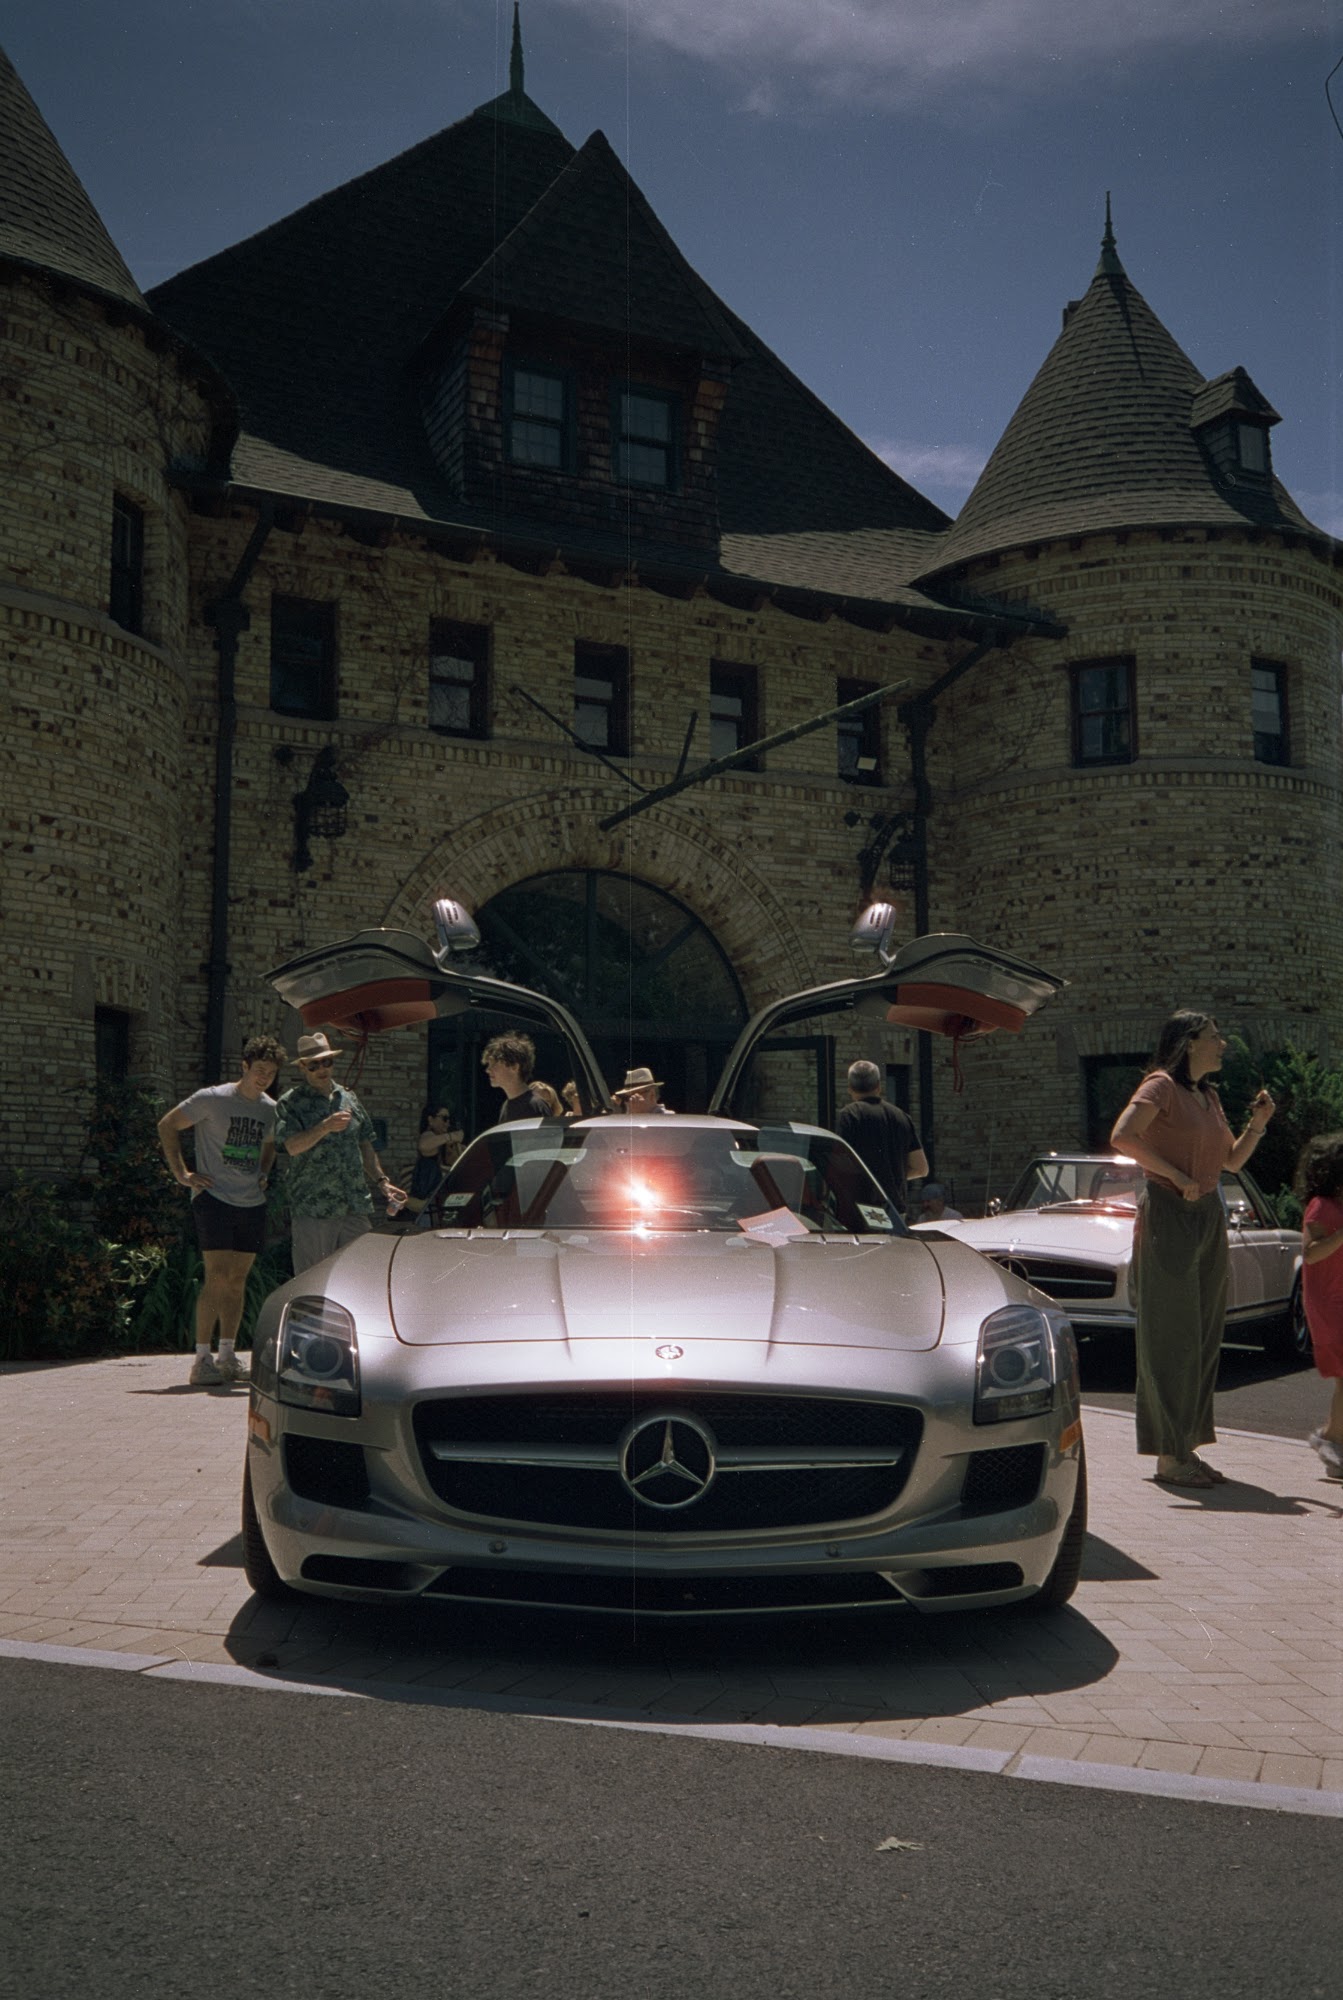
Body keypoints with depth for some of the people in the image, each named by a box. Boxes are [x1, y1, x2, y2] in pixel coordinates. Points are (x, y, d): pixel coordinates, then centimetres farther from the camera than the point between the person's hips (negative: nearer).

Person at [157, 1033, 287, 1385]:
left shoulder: (271, 1109, 10)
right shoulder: (213, 1099, -8)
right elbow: (167, 1125, -1)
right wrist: (182, 1174, -5)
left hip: (252, 1204, 6)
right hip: (215, 1199, -6)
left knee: (237, 1281, 9)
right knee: (217, 1277, -11)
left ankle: (227, 1356, 18)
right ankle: (202, 1360, -6)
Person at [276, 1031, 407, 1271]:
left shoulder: (349, 1098, 17)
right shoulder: (291, 1103, 0)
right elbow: (293, 1146, -16)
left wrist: (381, 1181, 14)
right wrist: (326, 1127, -29)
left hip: (356, 1207, 5)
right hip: (313, 1209, -5)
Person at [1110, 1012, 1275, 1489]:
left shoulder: (1209, 1096, 16)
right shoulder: (1161, 1085, -8)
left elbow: (1232, 1160, 22)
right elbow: (1122, 1136, -22)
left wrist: (1258, 1124, 6)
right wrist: (1175, 1175, -19)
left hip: (1209, 1219, 8)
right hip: (1168, 1217, -8)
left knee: (1203, 1340, 10)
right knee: (1171, 1339, -5)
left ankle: (1187, 1449, 19)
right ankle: (1169, 1456, 1)